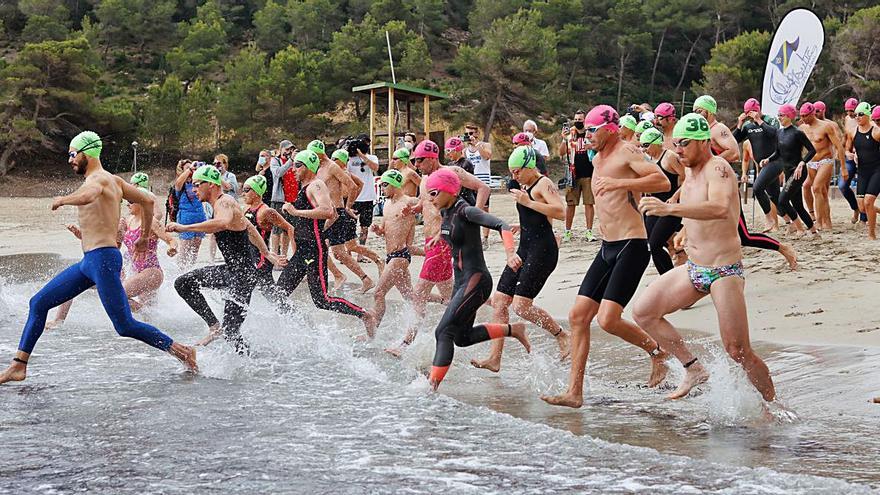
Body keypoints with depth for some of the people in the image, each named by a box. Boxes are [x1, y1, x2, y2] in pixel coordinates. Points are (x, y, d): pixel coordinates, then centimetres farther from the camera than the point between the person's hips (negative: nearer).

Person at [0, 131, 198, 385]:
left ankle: (182, 351, 1)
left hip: (103, 259, -10)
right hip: (89, 261, 10)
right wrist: (144, 237, 34)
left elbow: (88, 196, -37)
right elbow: (148, 200, 25)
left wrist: (61, 200, -18)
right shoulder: (114, 180, 16)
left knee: (125, 326, -9)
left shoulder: (97, 178, -12)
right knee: (38, 303, 8)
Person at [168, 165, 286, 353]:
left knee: (230, 330, -10)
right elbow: (251, 229, 26)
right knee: (183, 283, 8)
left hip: (243, 274, -10)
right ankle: (214, 325, 9)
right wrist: (267, 253, 34)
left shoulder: (224, 202, -17)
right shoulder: (221, 203, 14)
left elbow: (223, 223, -42)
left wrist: (184, 228, -39)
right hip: (230, 270, 10)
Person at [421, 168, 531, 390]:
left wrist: (510, 254, -43)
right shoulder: (446, 213, 7)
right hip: (461, 281, 10)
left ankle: (432, 385, -19)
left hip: (476, 280, -10)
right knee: (462, 338, 18)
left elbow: (501, 226, -31)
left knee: (444, 332, -17)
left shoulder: (465, 211, -18)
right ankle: (513, 330, 29)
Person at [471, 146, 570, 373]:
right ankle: (494, 358, 2)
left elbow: (560, 212, -26)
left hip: (542, 251, -10)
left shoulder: (544, 184, -9)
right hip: (525, 250, 10)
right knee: (499, 301, 2)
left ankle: (561, 335, 4)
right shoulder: (526, 187, 21)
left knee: (521, 306, -16)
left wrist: (528, 202, -22)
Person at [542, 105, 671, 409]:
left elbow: (663, 181, -24)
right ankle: (574, 392, 4)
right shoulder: (598, 160, 17)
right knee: (578, 316, 1)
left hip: (631, 247, -9)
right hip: (607, 248, 9)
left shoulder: (626, 153, -10)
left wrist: (619, 183, -30)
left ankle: (657, 352, 10)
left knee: (608, 320, -17)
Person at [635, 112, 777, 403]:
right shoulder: (690, 172, 10)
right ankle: (693, 369, 10)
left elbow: (720, 208, -39)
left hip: (724, 271, -9)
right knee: (643, 312, 0)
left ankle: (774, 405, 9)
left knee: (738, 351, -10)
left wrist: (670, 209, -47)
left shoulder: (718, 168, -17)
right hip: (693, 269, 9)